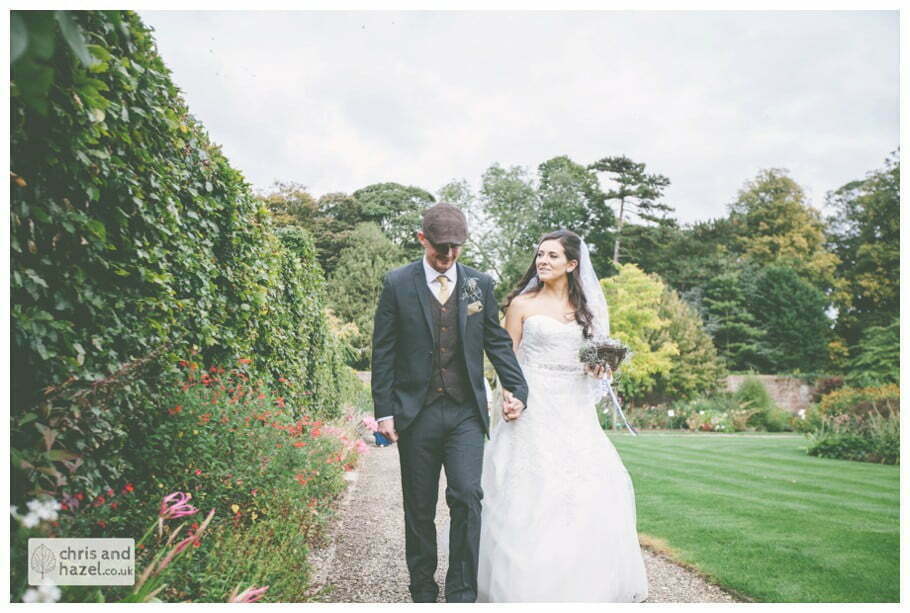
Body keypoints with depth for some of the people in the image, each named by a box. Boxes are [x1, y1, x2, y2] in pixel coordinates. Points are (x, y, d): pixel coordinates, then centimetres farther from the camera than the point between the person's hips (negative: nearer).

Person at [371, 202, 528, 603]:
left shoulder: (480, 284, 7)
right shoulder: (397, 283, 1)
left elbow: (497, 342, 11)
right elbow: (383, 352, 0)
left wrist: (518, 389, 1)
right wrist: (384, 411, -4)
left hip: (466, 412, 1)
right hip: (416, 413, -1)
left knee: (467, 496, -11)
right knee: (419, 508, 9)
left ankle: (462, 594, 1)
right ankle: (423, 592, 25)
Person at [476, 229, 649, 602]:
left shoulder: (586, 307, 12)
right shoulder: (522, 304, 1)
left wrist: (600, 367, -3)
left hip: (574, 411, 4)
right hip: (533, 407, -4)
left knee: (592, 489, 2)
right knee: (531, 490, -3)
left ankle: (585, 577, 19)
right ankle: (530, 582, 10)